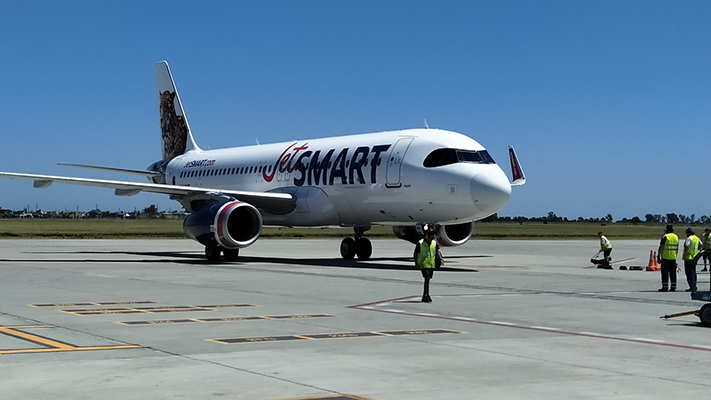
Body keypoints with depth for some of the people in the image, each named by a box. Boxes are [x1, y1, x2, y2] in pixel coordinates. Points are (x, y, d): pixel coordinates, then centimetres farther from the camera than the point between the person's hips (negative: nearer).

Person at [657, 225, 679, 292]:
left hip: (665, 258, -6)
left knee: (665, 273, -3)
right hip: (673, 258, 6)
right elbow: (677, 249, 18)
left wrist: (658, 256, -6)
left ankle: (665, 287, -6)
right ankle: (673, 287, 11)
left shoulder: (665, 237, -8)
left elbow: (661, 248, -11)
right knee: (673, 273, 10)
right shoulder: (676, 237, 13)